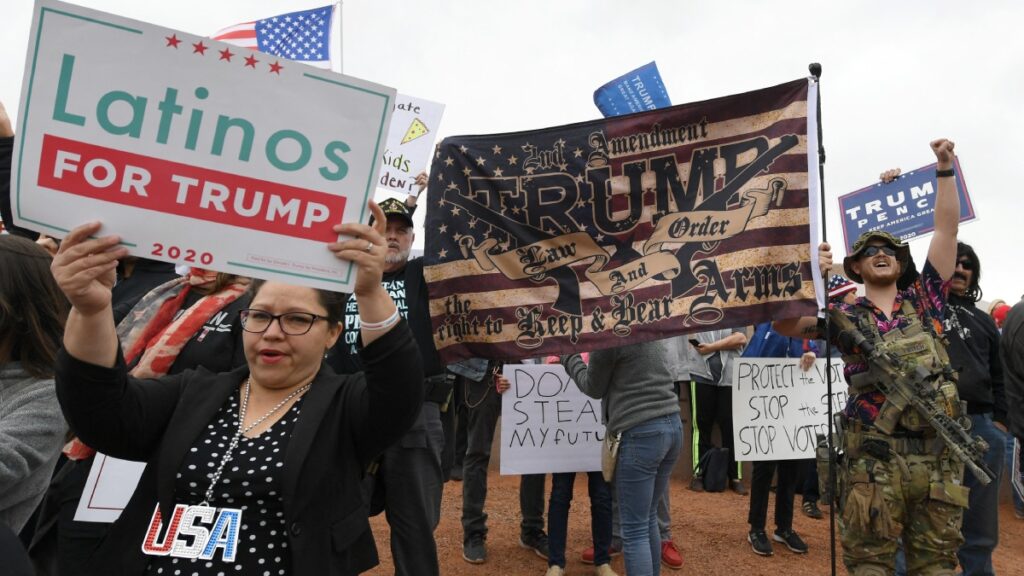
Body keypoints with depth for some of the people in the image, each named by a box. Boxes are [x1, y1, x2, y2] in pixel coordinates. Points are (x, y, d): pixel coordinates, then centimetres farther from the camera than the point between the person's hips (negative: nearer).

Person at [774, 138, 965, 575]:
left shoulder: (923, 302, 11)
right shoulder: (846, 318, 7)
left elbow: (947, 228, 8)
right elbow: (785, 324, -6)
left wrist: (944, 168, 3)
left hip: (938, 455, 2)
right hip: (874, 457, -2)